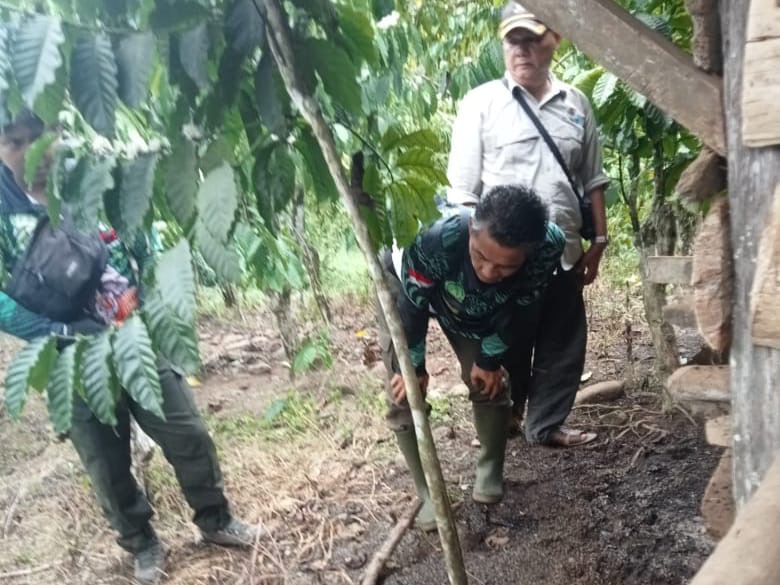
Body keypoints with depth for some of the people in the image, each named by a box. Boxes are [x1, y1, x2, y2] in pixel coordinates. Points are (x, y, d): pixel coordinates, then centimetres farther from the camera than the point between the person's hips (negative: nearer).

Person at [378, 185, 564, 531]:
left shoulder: (548, 247, -36)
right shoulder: (438, 238, -47)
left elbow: (515, 306, -16)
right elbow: (411, 303, -27)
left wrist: (491, 359, -6)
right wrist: (412, 366, -15)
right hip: (405, 282, -2)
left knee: (488, 383, -1)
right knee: (404, 395, -7)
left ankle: (491, 474, 23)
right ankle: (428, 494, 9)